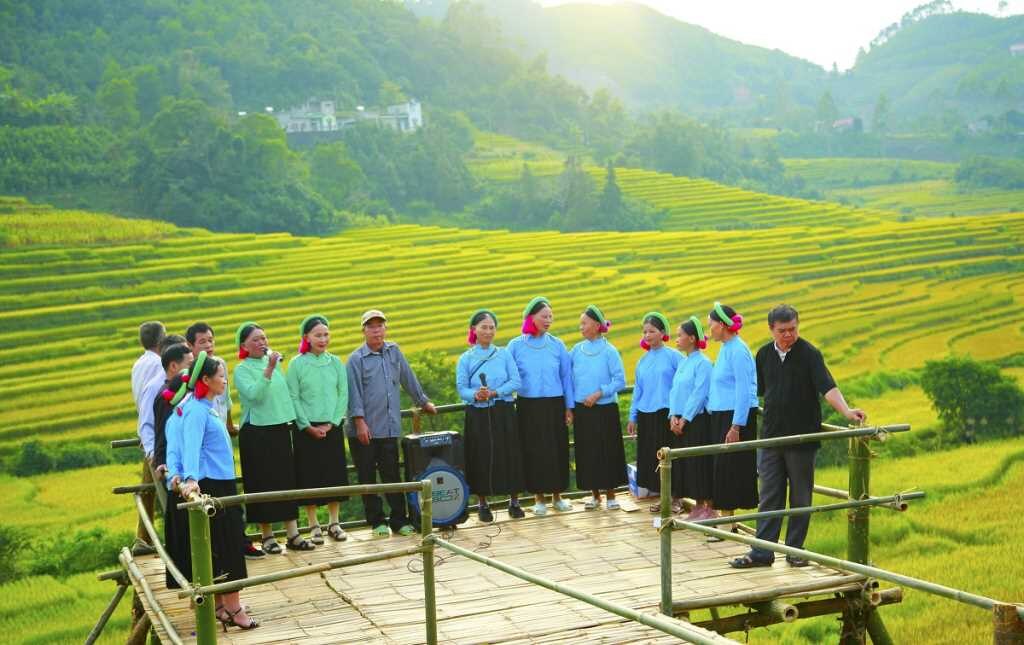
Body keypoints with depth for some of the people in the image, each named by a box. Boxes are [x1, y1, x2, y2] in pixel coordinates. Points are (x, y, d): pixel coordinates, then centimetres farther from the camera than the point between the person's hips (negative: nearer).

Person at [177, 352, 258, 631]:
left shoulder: (208, 407, 14)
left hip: (223, 484, 9)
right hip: (211, 487, -9)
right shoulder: (196, 410, -15)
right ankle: (232, 609, -3)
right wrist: (190, 479, -43)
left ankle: (220, 605, 20)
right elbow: (191, 446, -29)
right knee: (226, 547, -6)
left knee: (219, 548, 13)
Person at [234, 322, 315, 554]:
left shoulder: (275, 362, 9)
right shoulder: (242, 369, -8)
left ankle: (293, 534, 8)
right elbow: (253, 394, -24)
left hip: (280, 428, 5)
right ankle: (267, 536, 10)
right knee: (263, 483, 0)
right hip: (256, 432, -5)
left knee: (288, 481, 5)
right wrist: (268, 369, -30)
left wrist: (291, 419, 11)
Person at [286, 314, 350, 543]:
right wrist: (308, 426, -11)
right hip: (306, 429, -3)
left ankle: (334, 523, 16)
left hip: (332, 428, 3)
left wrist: (332, 423, -7)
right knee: (309, 476, 1)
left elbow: (343, 395, 3)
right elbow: (293, 398, -5)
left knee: (335, 473, 5)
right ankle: (314, 526, 10)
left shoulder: (336, 363, 5)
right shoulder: (297, 364, -4)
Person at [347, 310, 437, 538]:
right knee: (368, 478, 5)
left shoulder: (393, 351, 9)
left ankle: (399, 519, 11)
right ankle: (376, 521, 13)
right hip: (365, 431, -3)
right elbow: (354, 393, -9)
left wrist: (423, 402, 26)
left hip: (389, 428, 3)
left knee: (392, 475, 5)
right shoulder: (356, 359, -5)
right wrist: (360, 422, -15)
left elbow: (408, 379, 19)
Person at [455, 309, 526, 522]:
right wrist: (475, 395, -23)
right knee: (481, 458, 1)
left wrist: (495, 393, -15)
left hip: (503, 413, 0)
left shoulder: (504, 354, 6)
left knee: (509, 455, 0)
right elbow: (461, 388, -2)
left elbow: (516, 382, -2)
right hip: (477, 415, 0)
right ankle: (483, 505, 14)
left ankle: (514, 502, 13)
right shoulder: (465, 359, 4)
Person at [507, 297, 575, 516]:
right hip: (528, 407, -1)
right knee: (533, 451, 2)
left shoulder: (557, 345, 4)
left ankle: (557, 495, 18)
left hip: (554, 405, 1)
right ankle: (538, 498, 14)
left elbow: (566, 377, 7)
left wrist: (569, 407, 5)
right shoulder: (515, 346, 0)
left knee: (557, 449, 5)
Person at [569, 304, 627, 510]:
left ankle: (610, 495, 14)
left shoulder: (609, 351, -8)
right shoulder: (576, 350, 4)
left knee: (608, 452, 2)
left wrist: (599, 393, -17)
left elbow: (620, 381, -9)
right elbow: (568, 378, 8)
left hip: (605, 410, -4)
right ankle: (594, 495, 20)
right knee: (587, 453, 8)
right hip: (582, 409, 4)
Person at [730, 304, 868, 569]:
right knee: (769, 496, 5)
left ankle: (795, 550, 16)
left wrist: (846, 411, -36)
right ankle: (762, 553, 7)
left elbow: (828, 388, -20)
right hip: (771, 436, 4)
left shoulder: (810, 354, -9)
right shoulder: (764, 354, 5)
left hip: (802, 438, -3)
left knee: (800, 497, 6)